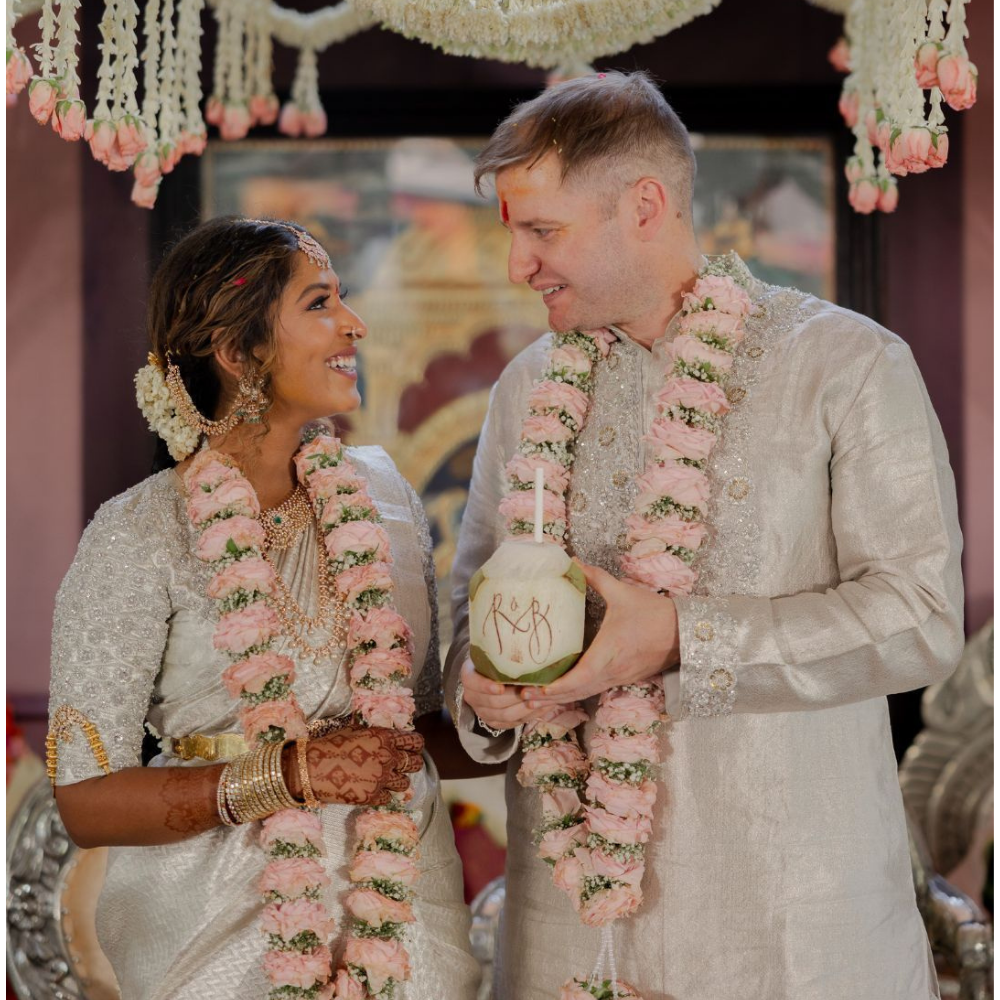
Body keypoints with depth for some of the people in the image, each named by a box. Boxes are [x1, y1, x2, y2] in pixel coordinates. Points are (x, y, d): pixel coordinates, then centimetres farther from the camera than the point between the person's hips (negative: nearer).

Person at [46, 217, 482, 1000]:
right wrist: (288, 774, -21)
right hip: (229, 915, -4)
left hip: (401, 892, 4)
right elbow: (85, 800, -13)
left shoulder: (379, 491, 4)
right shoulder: (141, 536, -11)